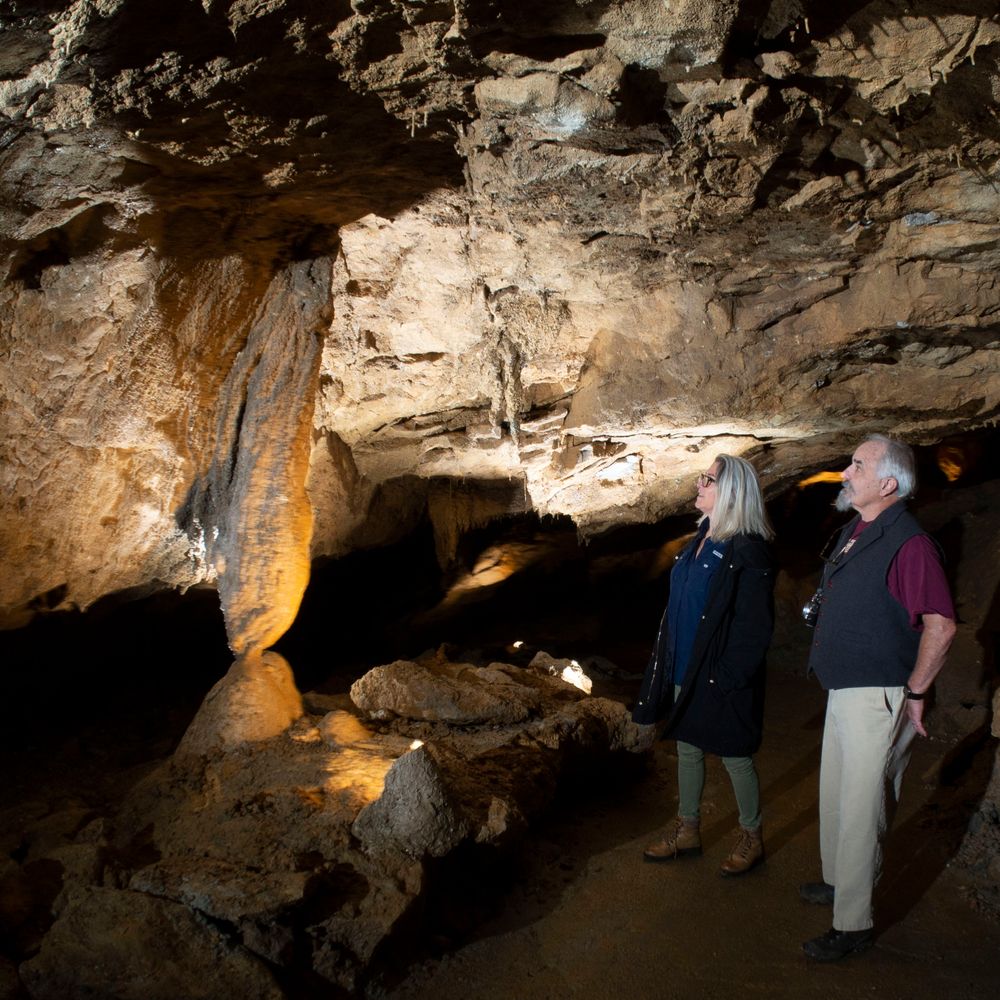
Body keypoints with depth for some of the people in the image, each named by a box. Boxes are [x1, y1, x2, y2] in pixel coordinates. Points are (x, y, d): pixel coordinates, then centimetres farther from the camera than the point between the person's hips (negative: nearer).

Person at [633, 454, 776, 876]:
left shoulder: (749, 552, -19)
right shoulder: (702, 538, 6)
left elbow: (755, 628, -19)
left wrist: (726, 679, -18)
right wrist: (668, 664, 12)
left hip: (720, 679, -8)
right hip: (684, 672, 8)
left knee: (735, 758, 8)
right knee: (687, 749, 18)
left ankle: (751, 839, 28)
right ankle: (686, 831, 35)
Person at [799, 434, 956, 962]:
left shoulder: (907, 543, -22)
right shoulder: (853, 532, 8)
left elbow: (940, 625, -25)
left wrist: (914, 693, -19)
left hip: (877, 697, -10)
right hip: (843, 690, 10)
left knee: (859, 806, 0)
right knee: (835, 793, 23)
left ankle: (853, 923, 13)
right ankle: (838, 880, 42)